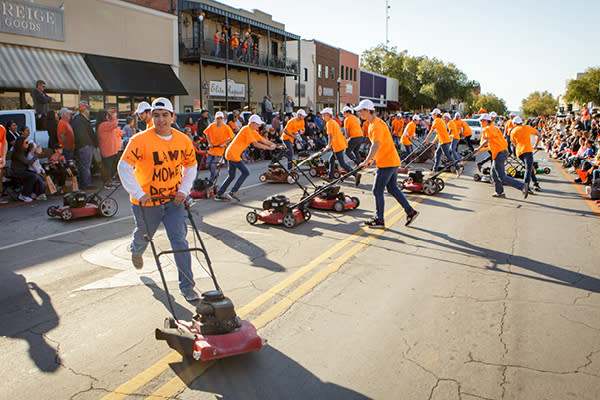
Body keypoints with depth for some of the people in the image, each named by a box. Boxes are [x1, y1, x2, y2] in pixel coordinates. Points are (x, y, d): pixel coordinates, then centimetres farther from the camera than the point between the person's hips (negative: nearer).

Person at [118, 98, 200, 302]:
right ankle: (136, 251, 60)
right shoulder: (140, 140, -16)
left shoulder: (183, 140, -4)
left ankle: (187, 287, 4)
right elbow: (124, 167, -15)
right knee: (144, 236, 21)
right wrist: (138, 194, -20)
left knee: (180, 240, -4)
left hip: (173, 199, 2)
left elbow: (191, 167, 9)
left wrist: (183, 190, -2)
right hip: (146, 201, -2)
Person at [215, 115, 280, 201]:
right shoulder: (246, 129, -15)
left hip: (230, 153, 10)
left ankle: (219, 195, 16)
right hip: (233, 153, -10)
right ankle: (233, 192, -4)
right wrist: (269, 148, -15)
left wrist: (275, 145, 7)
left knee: (231, 176, 14)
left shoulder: (253, 131, 14)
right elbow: (255, 144, -20)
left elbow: (263, 140, 14)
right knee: (246, 172, -6)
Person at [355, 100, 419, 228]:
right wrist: (370, 159, 20)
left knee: (377, 191, -3)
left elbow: (376, 145, -29)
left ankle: (379, 220, 6)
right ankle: (410, 211, 21)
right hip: (392, 161, 10)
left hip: (386, 163, -10)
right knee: (393, 189, 16)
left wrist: (366, 161, -29)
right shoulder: (372, 123, 14)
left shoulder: (377, 125, -18)